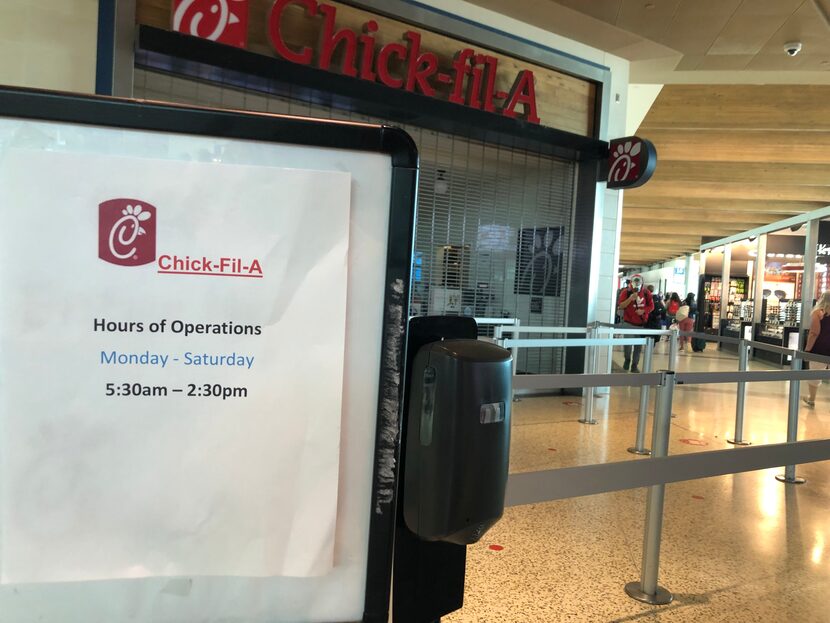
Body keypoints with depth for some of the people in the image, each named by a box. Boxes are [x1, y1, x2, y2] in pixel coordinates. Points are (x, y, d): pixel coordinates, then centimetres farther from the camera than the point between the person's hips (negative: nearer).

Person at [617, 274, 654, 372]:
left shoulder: (646, 293, 3)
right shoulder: (626, 292, -5)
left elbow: (651, 306, 7)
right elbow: (620, 306, -12)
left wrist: (643, 311, -12)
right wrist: (630, 298, -23)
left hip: (642, 324, 3)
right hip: (628, 323, -3)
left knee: (638, 346, 6)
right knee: (627, 343, -6)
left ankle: (634, 365, 16)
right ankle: (627, 359, 23)